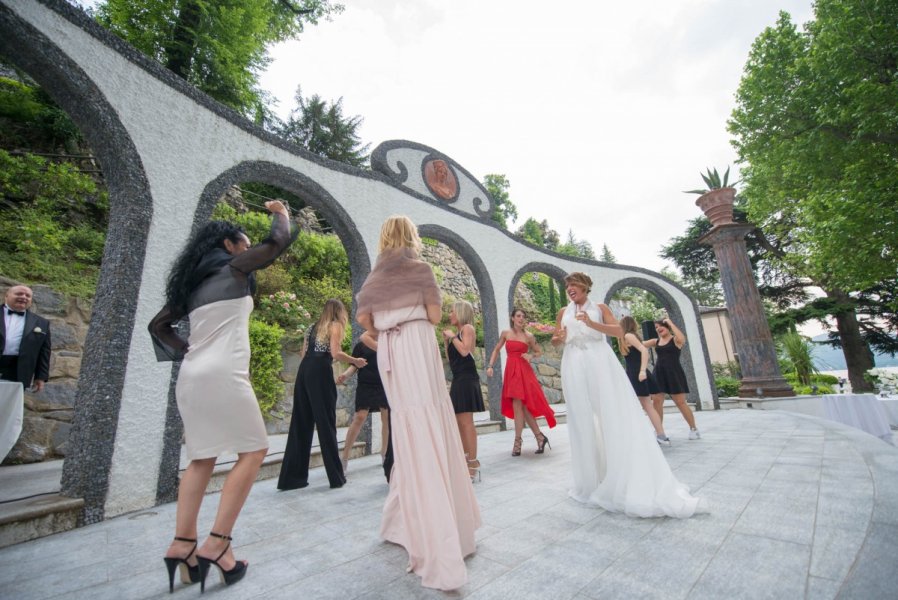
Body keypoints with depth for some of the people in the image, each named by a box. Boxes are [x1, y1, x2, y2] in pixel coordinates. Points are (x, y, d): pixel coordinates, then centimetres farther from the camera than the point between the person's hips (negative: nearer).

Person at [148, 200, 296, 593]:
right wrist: (280, 212, 17)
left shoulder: (192, 282, 20)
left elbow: (158, 324, 25)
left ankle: (183, 543, 11)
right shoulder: (234, 267, 0)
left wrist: (186, 350, 17)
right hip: (222, 374, -8)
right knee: (253, 452, 1)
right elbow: (281, 240, -1)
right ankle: (216, 544, -2)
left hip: (191, 376, 8)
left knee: (202, 459, 14)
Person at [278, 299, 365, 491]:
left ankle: (291, 478, 14)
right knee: (326, 423, -2)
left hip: (304, 371, 7)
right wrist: (355, 361, 4)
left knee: (300, 424, 10)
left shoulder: (313, 327, 25)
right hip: (320, 372, -7)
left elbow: (304, 353, 21)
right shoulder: (335, 325, 4)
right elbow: (335, 353, -8)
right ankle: (336, 477, 6)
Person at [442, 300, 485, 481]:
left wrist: (452, 337, -9)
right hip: (458, 379, 9)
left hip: (467, 378, -9)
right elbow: (450, 359, 18)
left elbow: (465, 351, -21)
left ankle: (473, 464, -4)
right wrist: (446, 340, 12)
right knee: (459, 422, 13)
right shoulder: (456, 333, 18)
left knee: (466, 421, -9)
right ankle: (465, 460, 23)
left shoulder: (468, 328, -5)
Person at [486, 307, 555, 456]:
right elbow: (496, 350, 14)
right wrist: (490, 366, 4)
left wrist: (531, 356, -10)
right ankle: (540, 437, 18)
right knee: (520, 406, 4)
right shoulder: (505, 333, 6)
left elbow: (538, 352, 11)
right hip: (510, 371, 3)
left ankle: (518, 442, 7)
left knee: (518, 405, -6)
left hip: (524, 371, -3)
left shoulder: (529, 336, 0)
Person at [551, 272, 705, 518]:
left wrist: (591, 323, -16)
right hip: (575, 367, 2)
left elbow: (618, 330, -3)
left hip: (600, 362, -1)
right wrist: (558, 339, -11)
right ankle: (592, 481, 12)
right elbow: (556, 341, 12)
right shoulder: (563, 312, 15)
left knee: (615, 416, -5)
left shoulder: (600, 308, 11)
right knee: (583, 421, 1)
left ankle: (630, 484, 4)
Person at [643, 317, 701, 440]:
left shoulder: (675, 339, -1)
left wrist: (670, 323, -16)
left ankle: (693, 429, 18)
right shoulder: (656, 341, 13)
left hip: (674, 373, -4)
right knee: (656, 401, -2)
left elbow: (682, 339, -24)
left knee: (680, 402, -2)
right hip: (659, 373, 5)